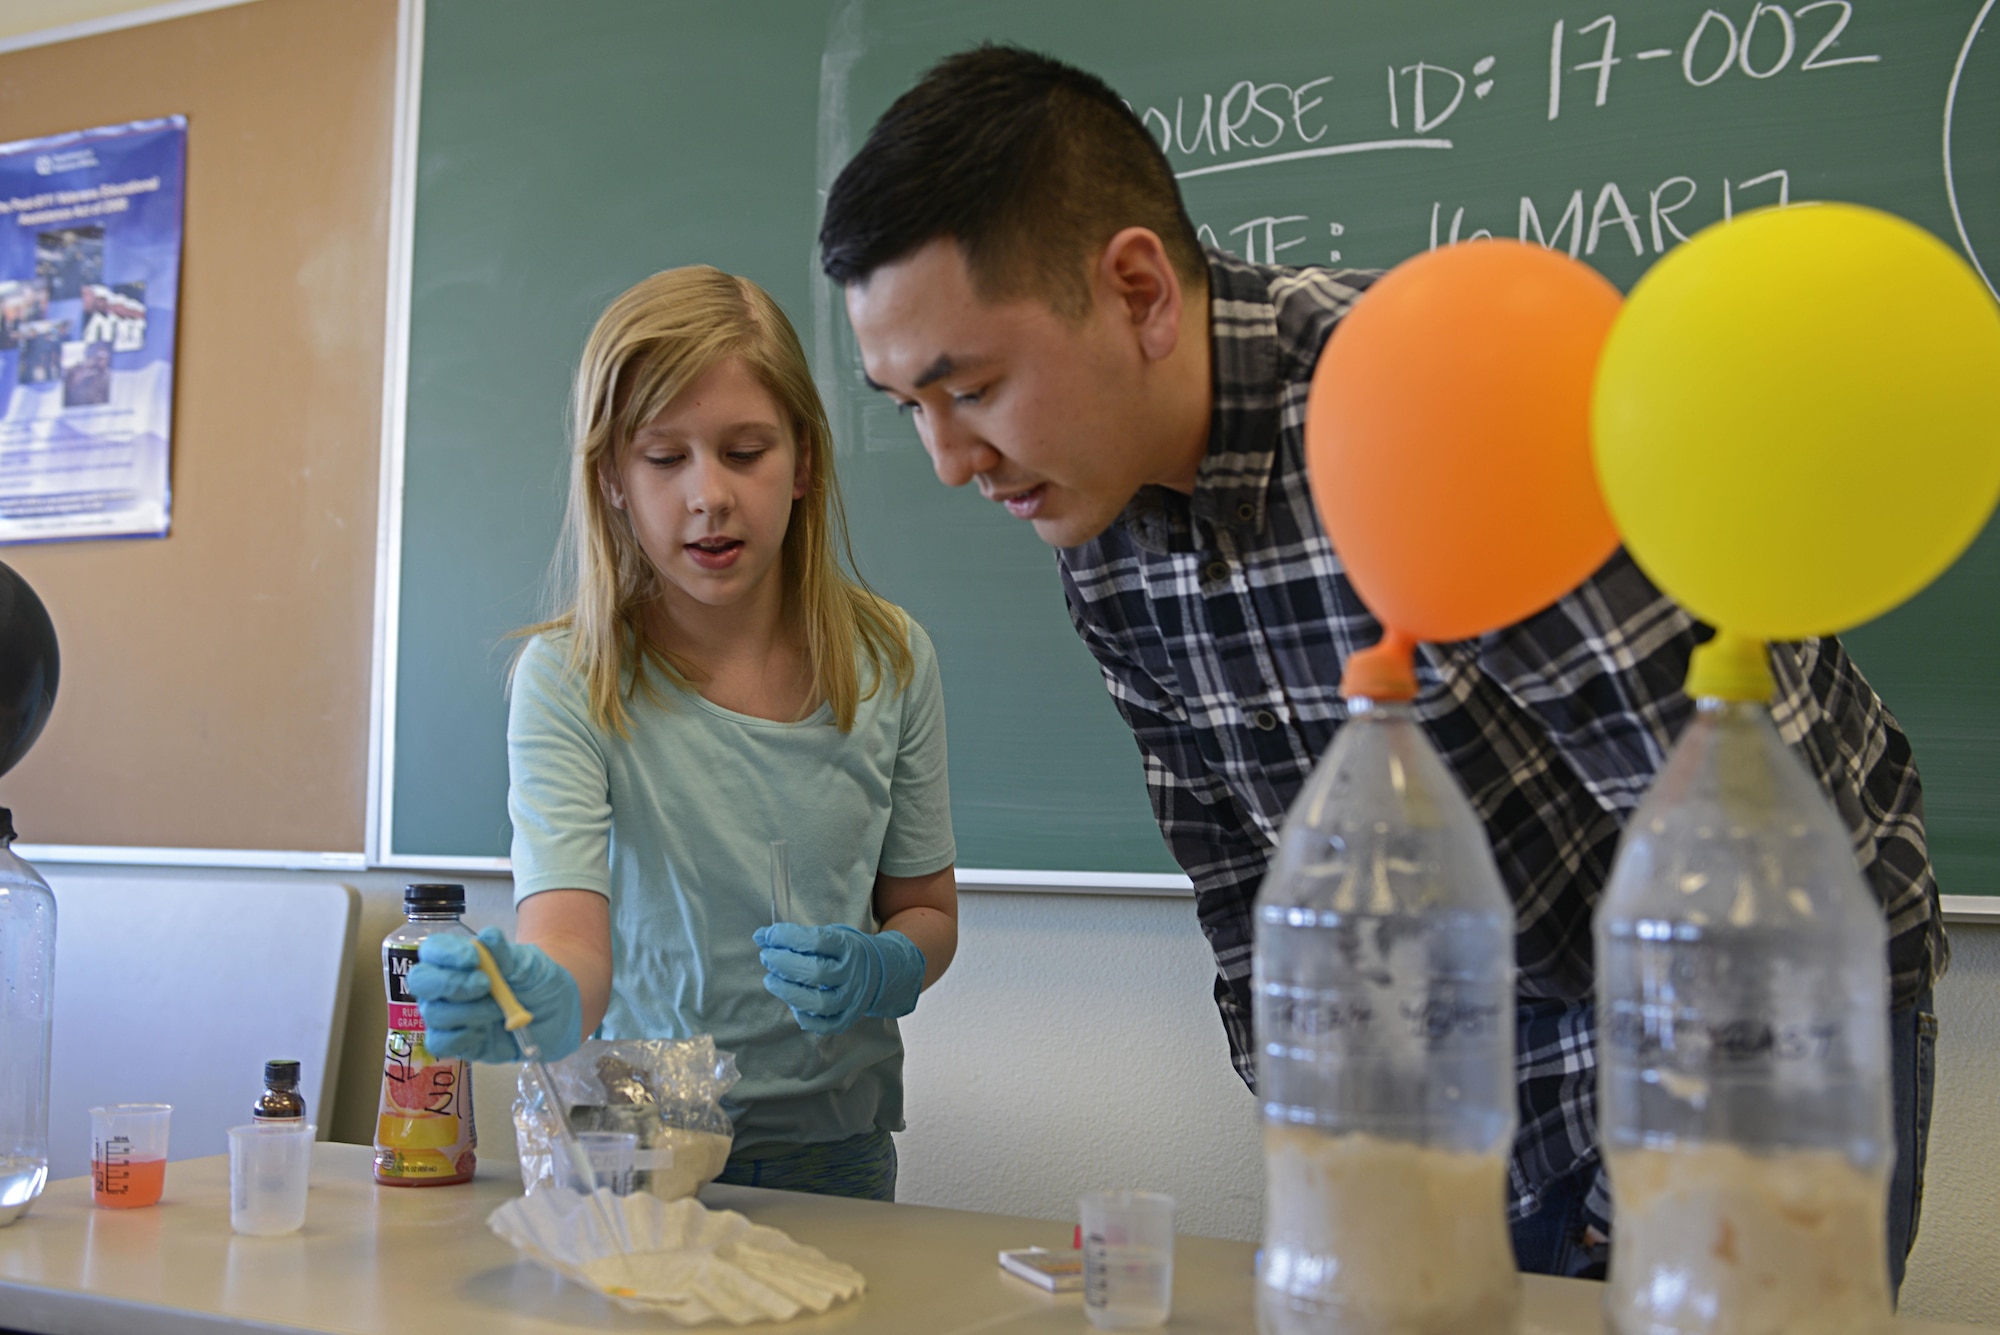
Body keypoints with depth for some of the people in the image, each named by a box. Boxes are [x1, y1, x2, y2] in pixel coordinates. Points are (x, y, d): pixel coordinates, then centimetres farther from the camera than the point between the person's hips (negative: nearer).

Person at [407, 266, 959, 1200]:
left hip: (831, 1144, 1)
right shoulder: (567, 679, -9)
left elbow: (928, 911, 9)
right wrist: (542, 1000, -43)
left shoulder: (888, 663, -1)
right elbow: (569, 936, -20)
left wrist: (879, 972, -13)